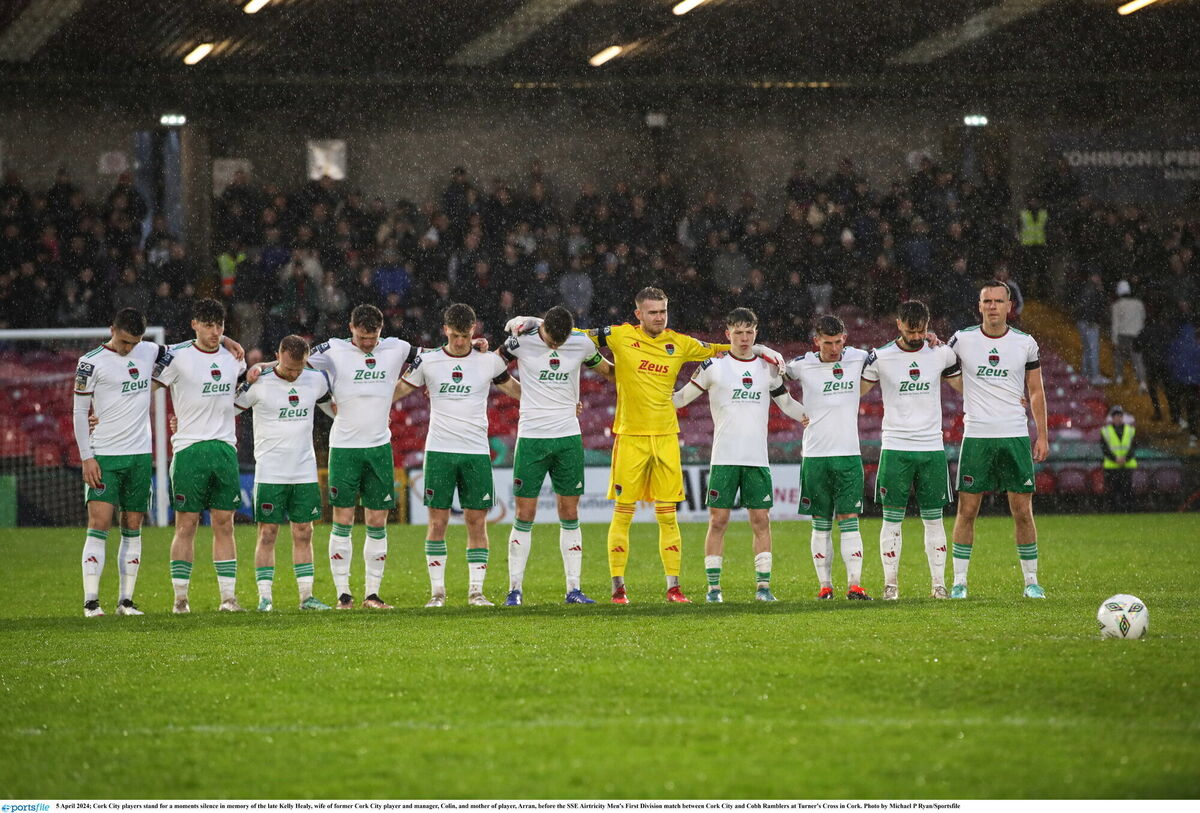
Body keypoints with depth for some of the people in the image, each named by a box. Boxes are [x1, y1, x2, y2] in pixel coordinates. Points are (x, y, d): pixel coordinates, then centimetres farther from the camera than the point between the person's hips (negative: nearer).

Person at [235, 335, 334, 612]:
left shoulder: (316, 381, 5)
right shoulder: (259, 383, -8)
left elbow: (335, 401, 27)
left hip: (305, 472, 4)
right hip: (270, 472, -4)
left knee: (303, 533, 6)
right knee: (267, 534, -3)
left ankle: (306, 596, 10)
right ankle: (265, 597, 0)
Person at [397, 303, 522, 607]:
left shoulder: (489, 362, 5)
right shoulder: (427, 360, 3)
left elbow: (514, 389, 18)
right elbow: (400, 389, 10)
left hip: (477, 451, 1)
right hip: (439, 450, -1)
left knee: (477, 520, -1)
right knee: (438, 521, -2)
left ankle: (476, 590, 5)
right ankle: (437, 591, 4)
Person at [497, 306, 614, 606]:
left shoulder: (582, 343, 1)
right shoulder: (522, 339, -6)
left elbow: (608, 371, 20)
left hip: (568, 437, 2)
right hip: (531, 437, -2)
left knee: (570, 515, 4)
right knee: (524, 516, -3)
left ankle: (574, 589, 8)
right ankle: (515, 589, 2)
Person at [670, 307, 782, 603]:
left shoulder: (767, 367, 11)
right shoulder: (714, 366, 2)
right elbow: (681, 398, 8)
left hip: (758, 457, 3)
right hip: (724, 457, -3)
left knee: (761, 520, 0)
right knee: (718, 520, -3)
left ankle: (763, 585, 5)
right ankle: (713, 586, 2)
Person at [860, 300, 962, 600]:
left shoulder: (941, 354, 5)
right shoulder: (880, 357, -1)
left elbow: (964, 387, 18)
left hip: (932, 448, 2)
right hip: (895, 448, -1)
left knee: (933, 518, 2)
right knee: (892, 518, -2)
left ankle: (939, 583, 5)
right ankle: (890, 583, 3)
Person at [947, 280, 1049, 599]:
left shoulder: (1025, 343, 4)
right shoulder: (962, 340, 1)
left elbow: (1036, 391, 10)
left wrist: (1042, 435, 5)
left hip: (1016, 437, 1)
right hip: (976, 437, -1)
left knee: (1023, 511, 0)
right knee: (967, 510, -2)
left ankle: (1031, 581, 10)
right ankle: (959, 581, 6)